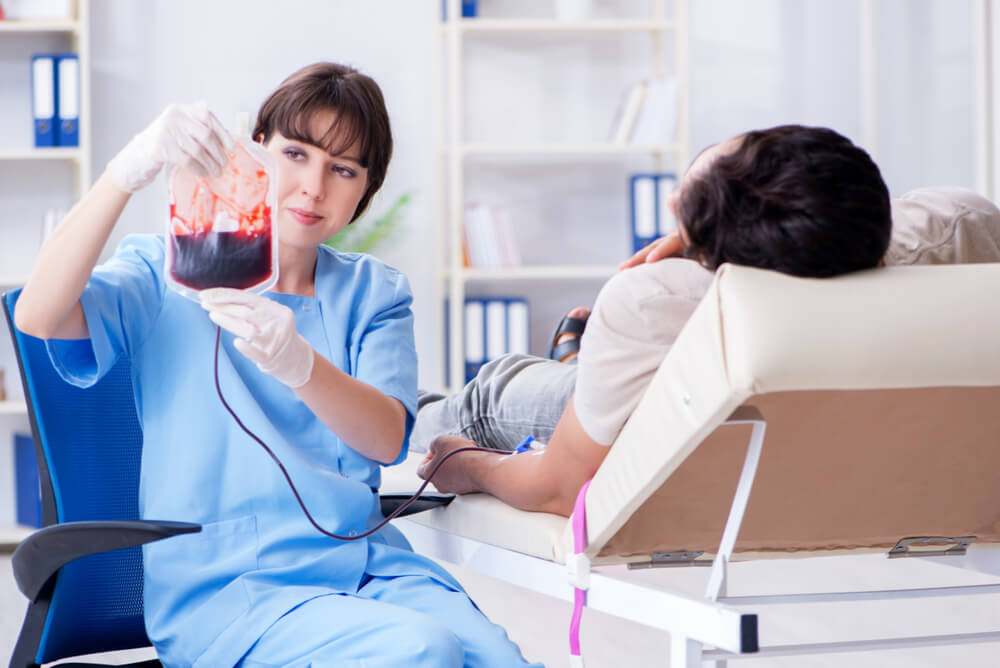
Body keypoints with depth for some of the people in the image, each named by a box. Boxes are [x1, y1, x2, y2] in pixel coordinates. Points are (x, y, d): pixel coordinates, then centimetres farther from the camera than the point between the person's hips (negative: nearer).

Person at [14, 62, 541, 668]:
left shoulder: (373, 292, 16)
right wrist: (128, 172, -27)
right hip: (222, 584, -3)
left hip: (366, 565, 3)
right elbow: (39, 316, -14)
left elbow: (388, 440, -5)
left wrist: (297, 362, -27)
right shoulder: (169, 274, 7)